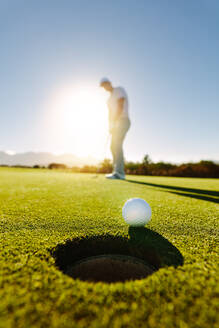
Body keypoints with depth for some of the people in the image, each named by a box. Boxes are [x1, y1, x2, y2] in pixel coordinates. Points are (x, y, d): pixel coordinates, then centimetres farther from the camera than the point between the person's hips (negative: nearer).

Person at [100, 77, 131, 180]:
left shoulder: (119, 89, -1)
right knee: (114, 147, 2)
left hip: (123, 121, -9)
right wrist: (110, 126, 3)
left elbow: (120, 106, -15)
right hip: (117, 124, 9)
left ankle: (119, 172, -27)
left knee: (117, 145, -23)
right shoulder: (110, 98, 25)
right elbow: (110, 113, 16)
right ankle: (119, 173, 3)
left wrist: (114, 121, -21)